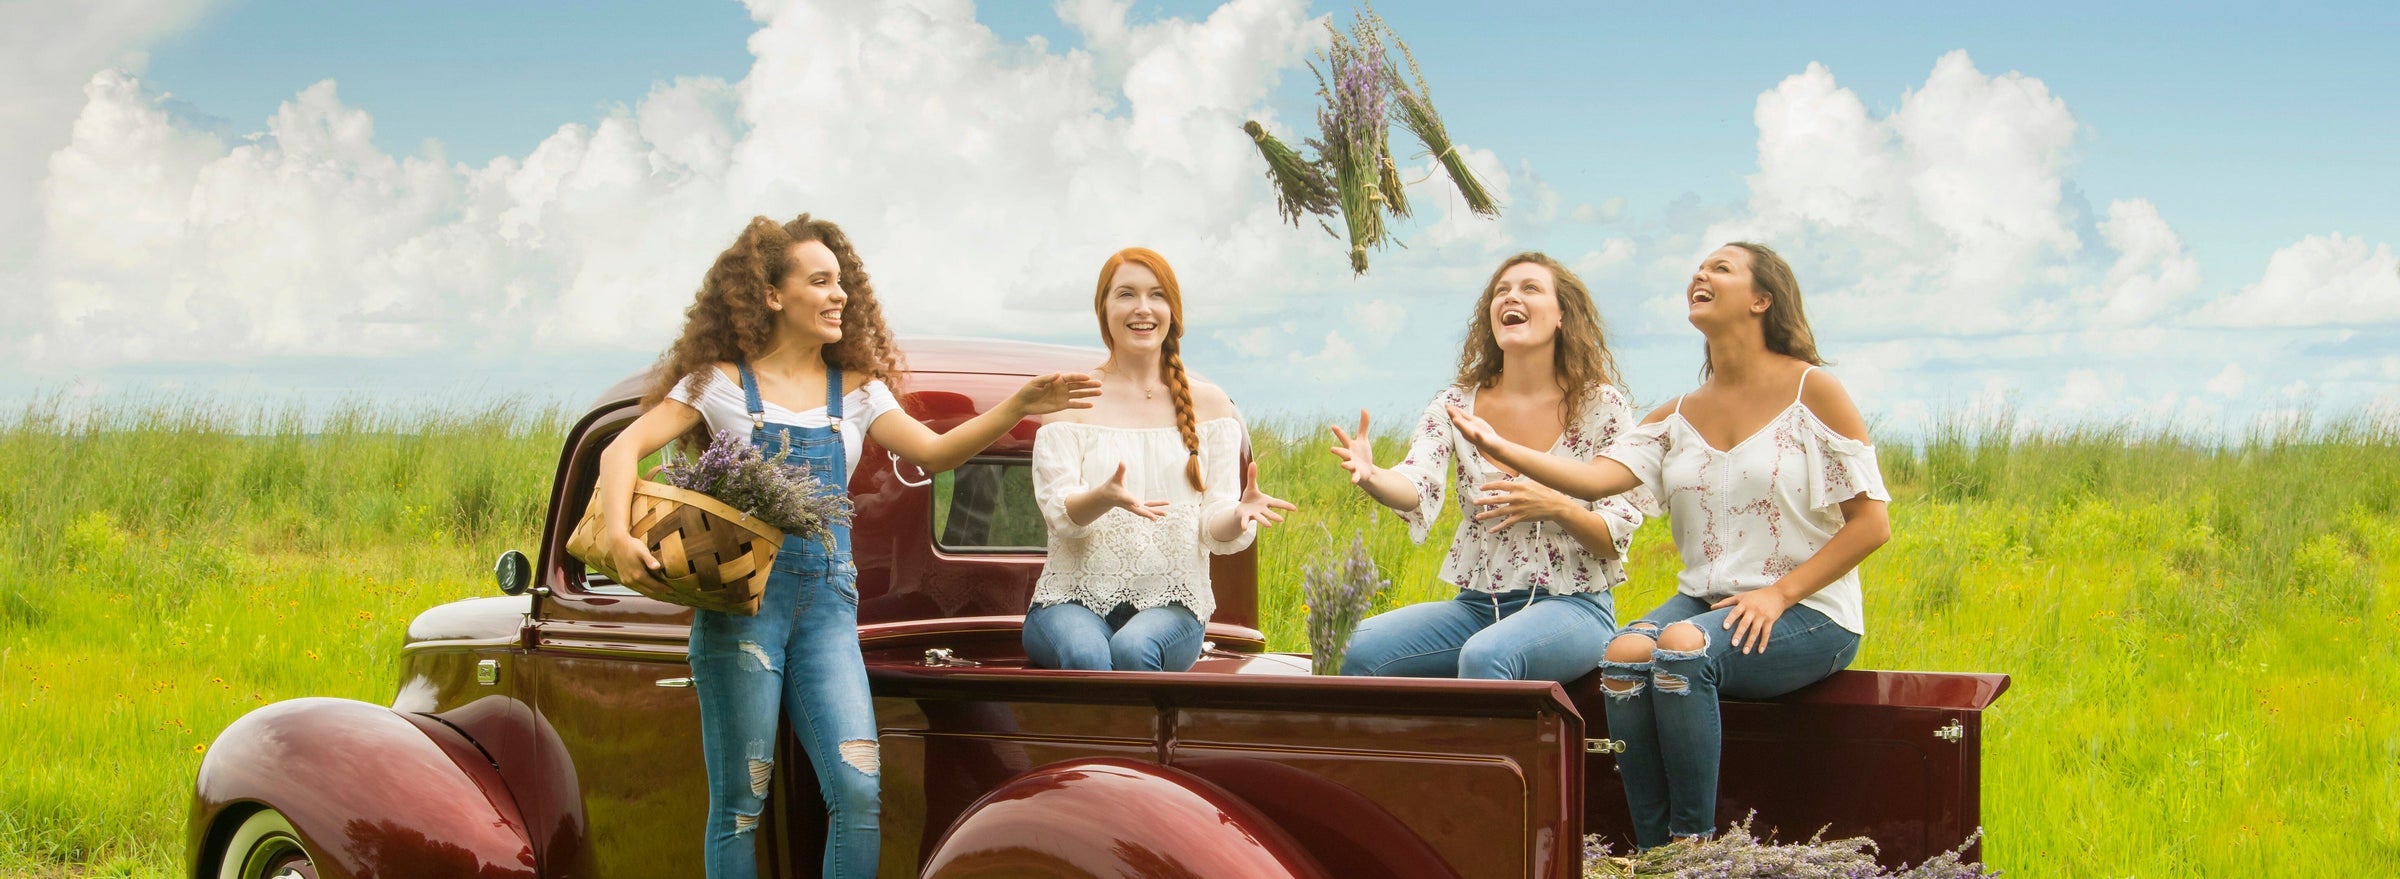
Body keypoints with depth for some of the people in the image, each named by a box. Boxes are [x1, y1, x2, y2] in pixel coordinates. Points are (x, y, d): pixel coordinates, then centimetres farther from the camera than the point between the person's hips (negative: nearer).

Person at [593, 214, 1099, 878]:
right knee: (740, 803, -1)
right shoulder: (723, 382, 3)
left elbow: (935, 452, 1)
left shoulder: (857, 391, 13)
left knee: (859, 792, -10)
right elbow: (625, 448, -3)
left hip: (828, 605, 3)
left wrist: (1017, 409, -14)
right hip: (742, 599, -3)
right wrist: (618, 534, -22)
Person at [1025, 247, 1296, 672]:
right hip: (1074, 599, -1)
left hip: (1169, 604, 1)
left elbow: (1216, 534, 4)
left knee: (1133, 649, -35)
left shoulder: (1209, 405, 10)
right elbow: (1059, 514, -6)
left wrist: (1239, 515, -20)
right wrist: (1104, 498, -29)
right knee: (1086, 654, -36)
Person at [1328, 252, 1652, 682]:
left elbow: (1616, 541, -3)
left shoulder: (1601, 407, -2)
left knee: (1485, 656, -36)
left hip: (1571, 607, -4)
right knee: (1359, 647, -21)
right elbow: (1417, 490, -11)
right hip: (1476, 604, 4)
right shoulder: (1457, 403, 7)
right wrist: (1370, 476, -34)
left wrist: (1556, 507, -24)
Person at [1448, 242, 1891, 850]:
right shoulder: (1682, 415, 13)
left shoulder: (1813, 392, -3)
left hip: (1807, 612, -5)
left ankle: (1694, 845, -25)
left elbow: (1872, 522, -5)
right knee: (1623, 655, -27)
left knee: (1682, 647, -34)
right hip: (1704, 601, 5)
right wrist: (1501, 448, -18)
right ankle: (1654, 858, -22)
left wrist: (1780, 594, -15)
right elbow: (1595, 477, -3)